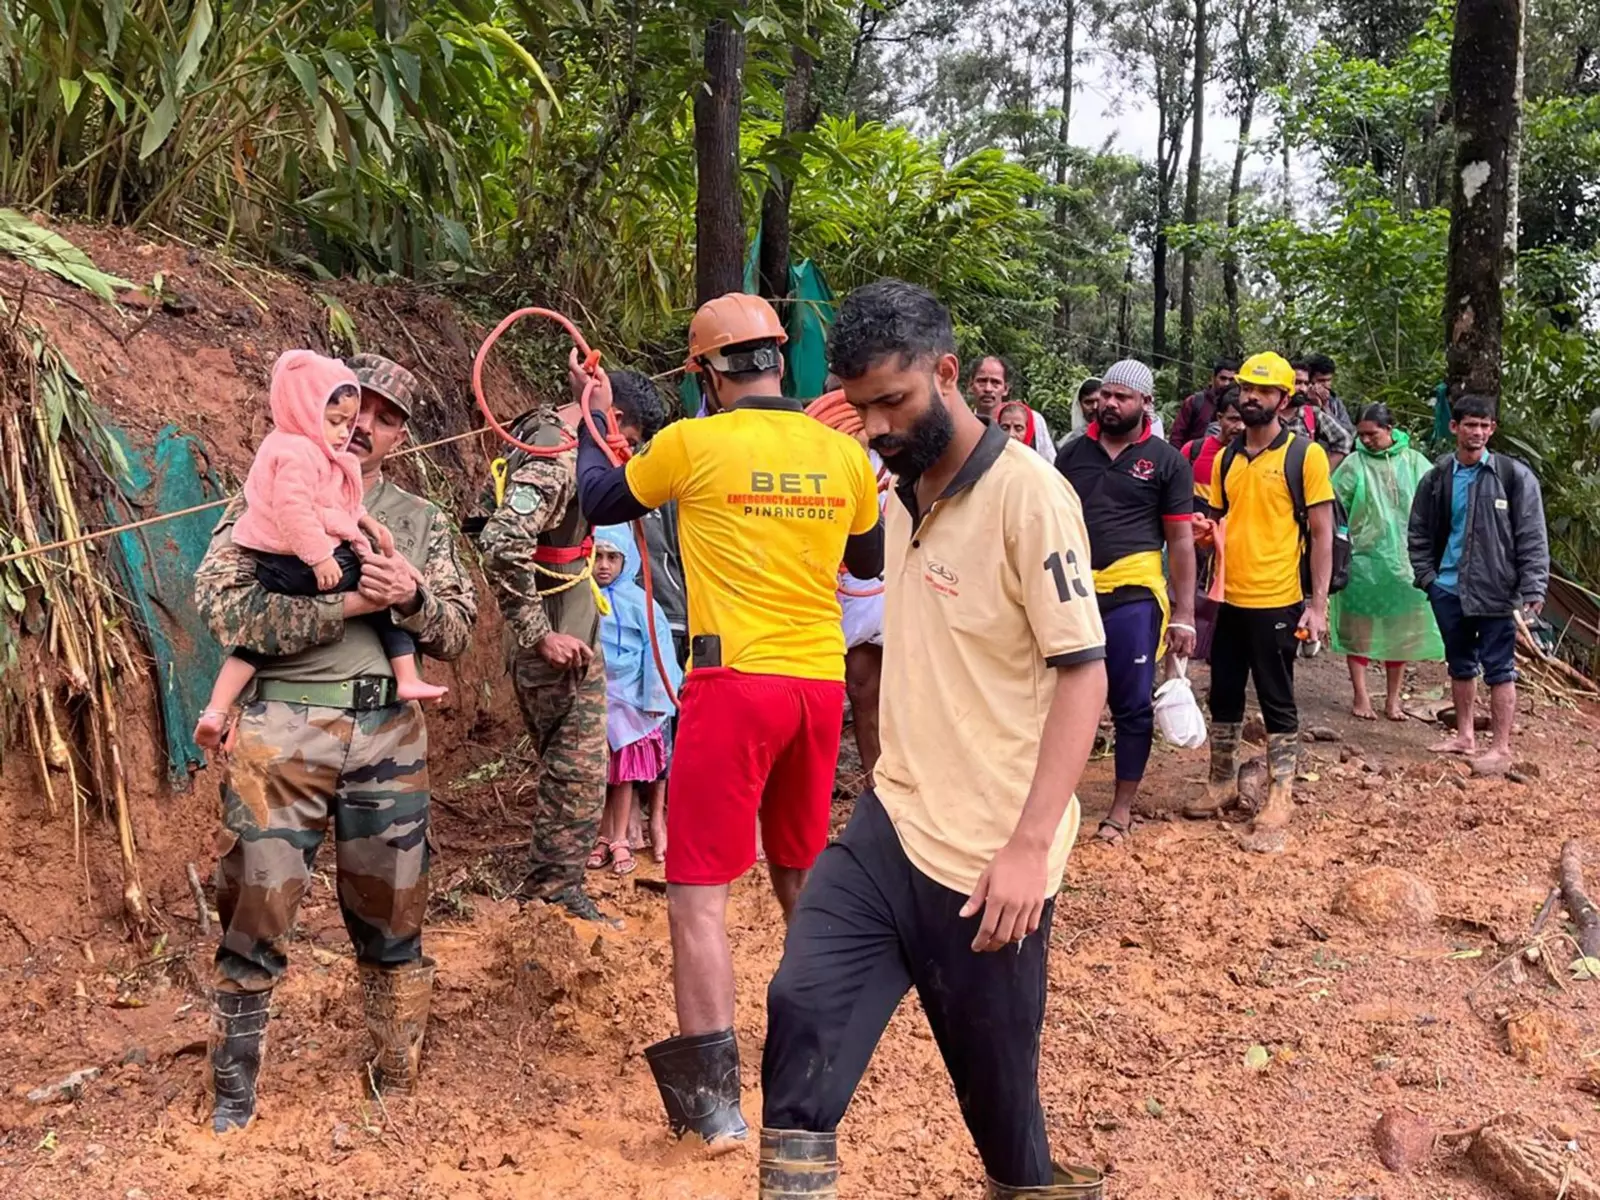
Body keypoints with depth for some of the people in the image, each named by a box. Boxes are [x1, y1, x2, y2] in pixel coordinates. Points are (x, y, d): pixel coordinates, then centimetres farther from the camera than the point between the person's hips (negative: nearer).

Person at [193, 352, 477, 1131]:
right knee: (255, 919, 2)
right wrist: (342, 604, -17)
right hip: (282, 730, -2)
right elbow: (223, 605, -9)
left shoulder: (420, 520, 13)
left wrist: (412, 598, -13)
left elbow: (459, 631, 8)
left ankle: (398, 1088, 24)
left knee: (391, 918, 10)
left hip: (389, 736, 3)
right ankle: (231, 1106, 16)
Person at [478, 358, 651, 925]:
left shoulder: (558, 439, 11)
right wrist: (540, 636, -28)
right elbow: (501, 544, -33)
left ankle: (545, 884, 29)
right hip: (562, 650, -11)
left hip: (570, 643, 11)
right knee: (580, 772, -2)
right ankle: (557, 892, 8)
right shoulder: (554, 461, -21)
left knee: (568, 771, 19)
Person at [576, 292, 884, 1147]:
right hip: (821, 683, 6)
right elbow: (868, 561, 19)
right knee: (802, 877, 22)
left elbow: (600, 502, 11)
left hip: (737, 683, -5)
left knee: (698, 892, 1)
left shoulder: (693, 443, -7)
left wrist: (588, 429, 28)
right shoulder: (843, 452, 3)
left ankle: (711, 1096, 0)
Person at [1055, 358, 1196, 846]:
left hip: (1133, 597, -3)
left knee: (1133, 706, 4)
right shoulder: (1072, 454, 9)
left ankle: (1123, 807, 16)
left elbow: (1181, 541, 0)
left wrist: (1184, 613, -5)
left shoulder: (1167, 462, 1)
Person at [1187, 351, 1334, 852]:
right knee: (1223, 696, 15)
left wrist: (1318, 603, -13)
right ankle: (1223, 784, 29)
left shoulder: (1305, 455, -6)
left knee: (1278, 704, 2)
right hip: (1230, 599, 6)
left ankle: (1280, 801, 9)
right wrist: (1205, 531, -6)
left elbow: (1322, 532, -8)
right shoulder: (1226, 459, 9)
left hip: (1277, 602, -6)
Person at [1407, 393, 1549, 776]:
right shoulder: (1437, 478, 4)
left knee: (1499, 668, 0)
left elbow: (1532, 537, -8)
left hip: (1495, 590, -5)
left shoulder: (1515, 476, -7)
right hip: (1448, 589, 5)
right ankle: (1465, 735, 30)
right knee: (1460, 664, 16)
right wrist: (1427, 576, 2)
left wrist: (1532, 588, -13)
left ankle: (1501, 748, 8)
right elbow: (1419, 532, 12)